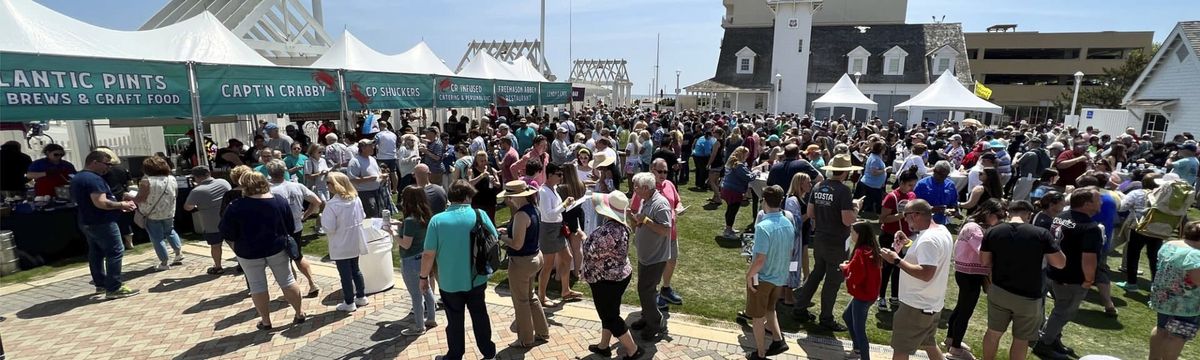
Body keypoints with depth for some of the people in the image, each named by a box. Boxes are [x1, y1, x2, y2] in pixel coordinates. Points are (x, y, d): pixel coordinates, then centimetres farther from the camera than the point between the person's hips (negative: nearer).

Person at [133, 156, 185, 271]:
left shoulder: (146, 181, -18)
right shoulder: (172, 179, -1)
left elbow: (141, 199, -17)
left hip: (152, 214, -5)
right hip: (169, 212, 5)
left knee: (157, 238, 5)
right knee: (170, 231, 26)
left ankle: (165, 262, 9)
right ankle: (179, 252, 19)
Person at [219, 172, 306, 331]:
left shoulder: (235, 207, -16)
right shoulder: (280, 202, -7)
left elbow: (227, 233, -10)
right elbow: (291, 227, 0)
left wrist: (242, 240, 10)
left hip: (249, 253, -2)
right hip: (277, 249, 2)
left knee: (257, 287, 11)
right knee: (287, 282, 12)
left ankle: (265, 322, 20)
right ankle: (299, 314, 20)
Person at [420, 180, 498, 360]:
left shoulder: (437, 220, -15)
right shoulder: (479, 215, -12)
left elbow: (429, 254, -13)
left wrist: (424, 277, 2)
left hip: (449, 282, -1)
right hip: (477, 279, 1)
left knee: (455, 321, 16)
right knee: (480, 315, 20)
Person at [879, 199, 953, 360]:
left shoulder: (928, 240, -26)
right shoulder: (942, 230, 6)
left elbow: (926, 273, -32)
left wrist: (897, 260, -27)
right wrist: (909, 244, 8)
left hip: (917, 306, -10)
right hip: (932, 303, 10)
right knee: (927, 343, 28)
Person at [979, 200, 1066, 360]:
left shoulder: (993, 232, -6)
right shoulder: (1042, 234, -14)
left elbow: (984, 261, 2)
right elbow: (1061, 263, -7)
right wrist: (1043, 253, 9)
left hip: (998, 291, 3)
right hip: (1029, 297, -2)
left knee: (993, 332, 18)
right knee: (1021, 340, 13)